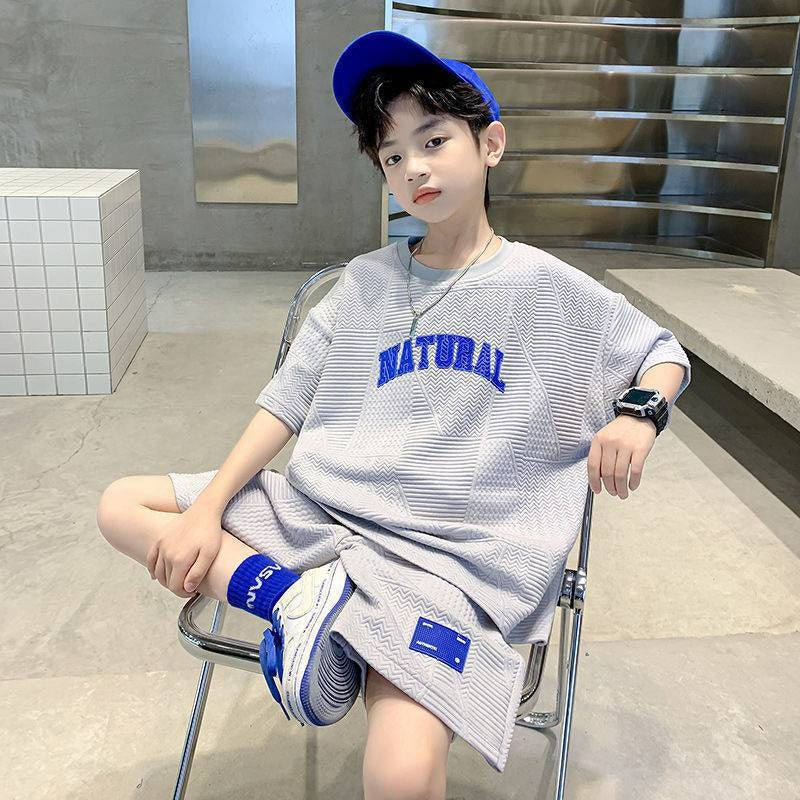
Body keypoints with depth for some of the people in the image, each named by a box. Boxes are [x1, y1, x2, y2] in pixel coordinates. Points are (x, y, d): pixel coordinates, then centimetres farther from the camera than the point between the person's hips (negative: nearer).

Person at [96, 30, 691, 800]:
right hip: (322, 509, 5)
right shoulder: (364, 282, 10)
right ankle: (293, 595, -17)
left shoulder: (548, 288, 2)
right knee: (123, 506, -1)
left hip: (451, 552, -5)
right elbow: (288, 398, 7)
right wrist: (207, 510, -3)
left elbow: (665, 355, 12)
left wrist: (638, 413, -12)